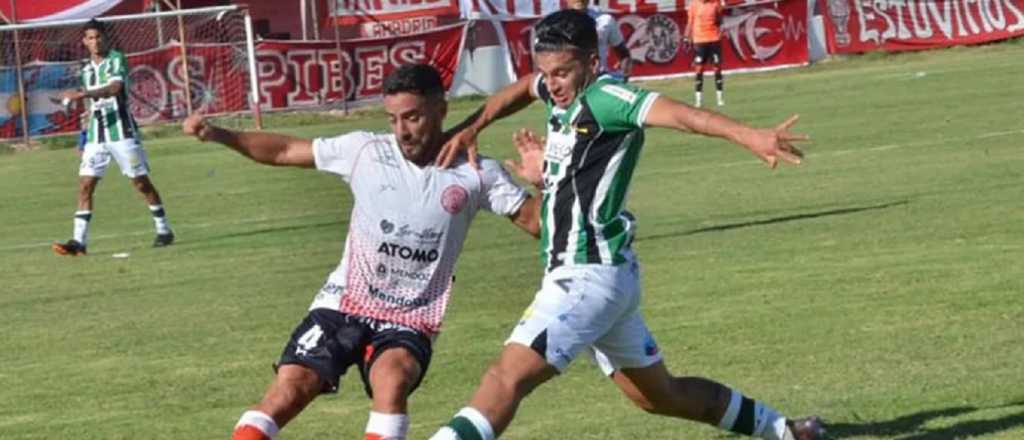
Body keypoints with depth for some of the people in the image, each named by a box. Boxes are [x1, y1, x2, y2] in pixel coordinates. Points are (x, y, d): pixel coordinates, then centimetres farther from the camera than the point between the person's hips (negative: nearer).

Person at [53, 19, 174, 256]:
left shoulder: (116, 59, -7)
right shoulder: (87, 69, 13)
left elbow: (114, 88, -24)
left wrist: (83, 94, -35)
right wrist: (85, 135, 18)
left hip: (121, 131, -6)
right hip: (96, 135, 6)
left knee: (141, 181, 1)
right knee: (85, 184, -4)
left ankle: (163, 230, 14)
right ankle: (79, 241, -6)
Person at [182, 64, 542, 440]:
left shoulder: (475, 174, -4)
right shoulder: (365, 151, -2)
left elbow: (537, 222, -3)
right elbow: (285, 150, 4)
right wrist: (218, 135, -8)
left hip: (410, 321, -1)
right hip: (345, 303, 1)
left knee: (392, 380, -33)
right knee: (286, 392, -15)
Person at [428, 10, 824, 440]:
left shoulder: (605, 97, -17)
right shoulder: (564, 92, 9)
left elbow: (676, 113, -35)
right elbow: (521, 90, 32)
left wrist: (749, 136, -50)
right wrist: (470, 129, 19)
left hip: (591, 275, -11)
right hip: (577, 275, 11)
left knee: (508, 376, -22)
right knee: (659, 394, 24)